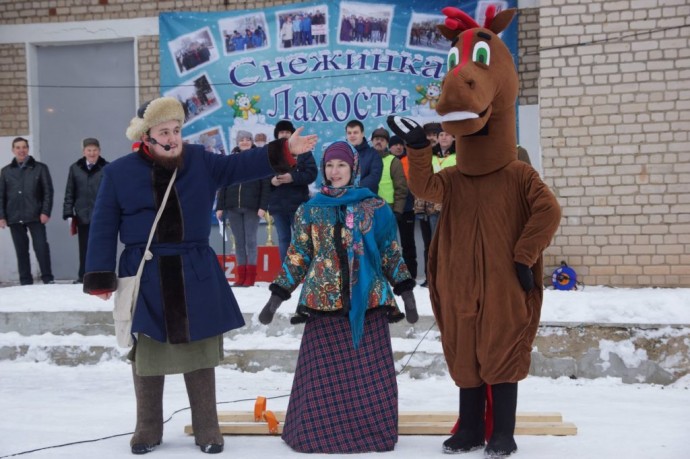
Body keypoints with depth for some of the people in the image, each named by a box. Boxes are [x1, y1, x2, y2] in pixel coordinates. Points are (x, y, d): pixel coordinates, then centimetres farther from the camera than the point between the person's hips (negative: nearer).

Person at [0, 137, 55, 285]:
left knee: (41, 247, -7)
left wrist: (45, 212, -9)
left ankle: (48, 278, 1)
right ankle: (25, 281, 10)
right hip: (14, 217, 2)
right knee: (21, 250, 5)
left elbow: (48, 191, 1)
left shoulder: (40, 168, 5)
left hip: (35, 216, -2)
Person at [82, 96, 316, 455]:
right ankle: (148, 429, 22)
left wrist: (284, 152, -14)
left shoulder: (200, 161, 3)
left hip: (195, 275, 1)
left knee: (200, 352, 8)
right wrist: (101, 277, -5)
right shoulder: (119, 172, -2)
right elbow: (104, 228, -1)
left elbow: (240, 166, 0)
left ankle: (206, 429, 19)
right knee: (147, 356, 7)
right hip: (145, 277, -1)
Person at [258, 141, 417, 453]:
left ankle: (372, 434, 12)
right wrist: (277, 297, 7)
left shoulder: (375, 208, 6)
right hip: (324, 303, 1)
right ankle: (320, 435, 11)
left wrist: (406, 292, 4)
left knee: (371, 377, -1)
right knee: (323, 378, -1)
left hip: (368, 303, -1)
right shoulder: (309, 210, 9)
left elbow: (391, 254, 9)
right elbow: (297, 258, 11)